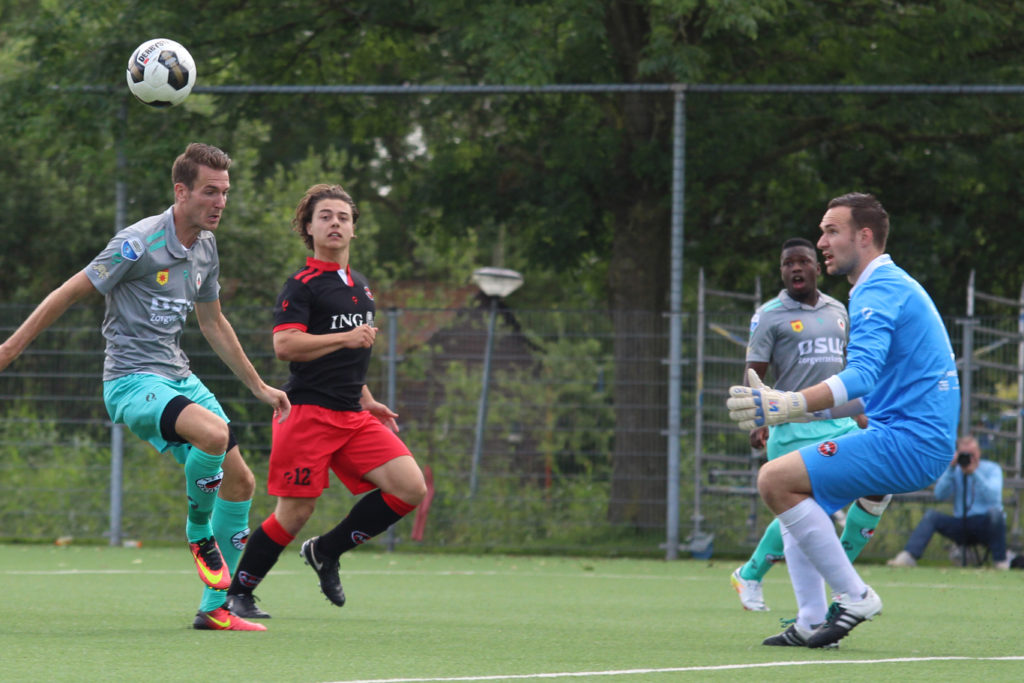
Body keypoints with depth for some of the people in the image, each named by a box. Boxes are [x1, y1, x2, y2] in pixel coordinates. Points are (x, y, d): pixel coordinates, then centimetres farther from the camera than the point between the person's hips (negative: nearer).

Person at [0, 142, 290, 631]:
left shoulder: (205, 247, 10)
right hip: (132, 381, -9)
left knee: (240, 481, 3)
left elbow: (212, 322, 25)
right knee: (213, 432, -34)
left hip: (179, 378, 9)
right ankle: (199, 533, -7)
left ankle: (215, 609, 12)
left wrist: (258, 386, 28)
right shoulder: (139, 243, -16)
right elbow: (69, 293, -9)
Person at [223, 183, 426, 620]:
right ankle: (236, 593, 11)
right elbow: (284, 345, -20)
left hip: (352, 417, 7)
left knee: (411, 488, -7)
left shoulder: (360, 286, 19)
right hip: (308, 413, -7)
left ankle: (326, 552, 8)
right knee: (295, 512, -7)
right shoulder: (302, 285, -6)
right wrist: (347, 338, -20)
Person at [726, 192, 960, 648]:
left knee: (776, 480, -16)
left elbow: (861, 376, -27)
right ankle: (811, 623, 8)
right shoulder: (891, 286, 21)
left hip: (910, 440, -11)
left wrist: (788, 406, -36)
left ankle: (853, 595, -12)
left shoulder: (879, 291, -12)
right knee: (793, 490, 17)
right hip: (909, 435, 11)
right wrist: (792, 408, 20)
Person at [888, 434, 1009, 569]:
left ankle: (1000, 561, -27)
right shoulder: (954, 471, 10)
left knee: (995, 512, -36)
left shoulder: (991, 469, 3)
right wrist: (951, 468, -12)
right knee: (931, 515, -20)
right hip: (962, 526, 2)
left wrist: (974, 472, -21)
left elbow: (993, 497, -15)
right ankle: (909, 556, -34)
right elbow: (940, 495, -5)